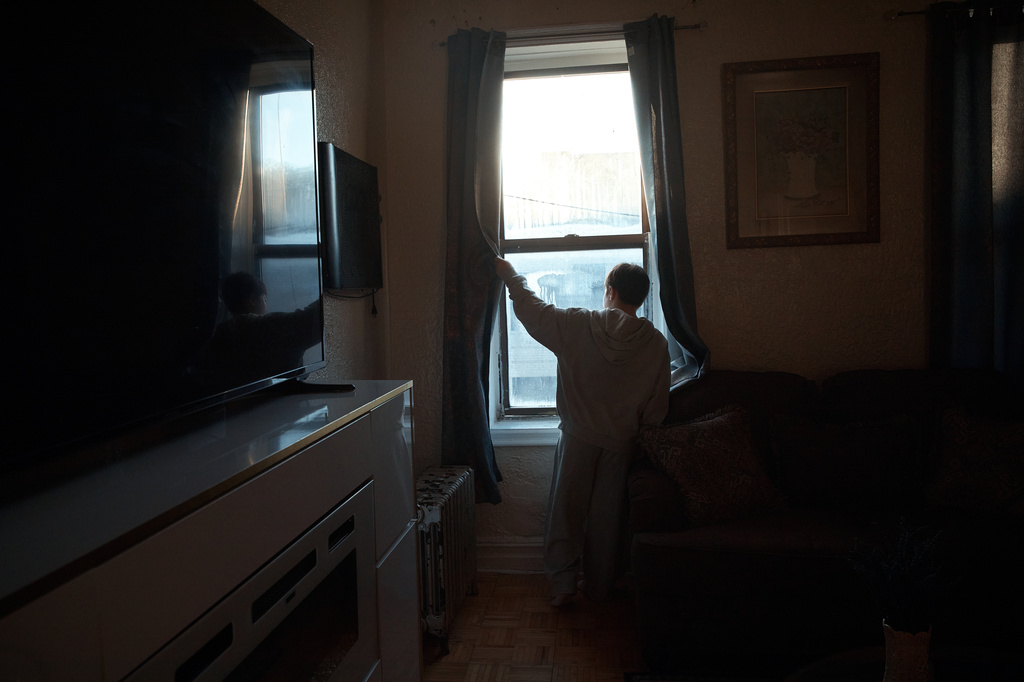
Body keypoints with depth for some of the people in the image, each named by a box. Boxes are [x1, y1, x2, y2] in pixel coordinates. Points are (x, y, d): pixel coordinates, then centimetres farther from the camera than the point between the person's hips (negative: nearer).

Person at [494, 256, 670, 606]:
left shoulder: (578, 325, -12)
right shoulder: (656, 343, -6)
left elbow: (533, 310, 2)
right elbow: (657, 407, 0)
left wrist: (510, 276, 17)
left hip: (577, 436, -2)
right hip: (621, 442, 2)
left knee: (566, 509, 11)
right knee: (606, 515, 13)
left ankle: (562, 583, 15)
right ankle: (600, 586, 25)